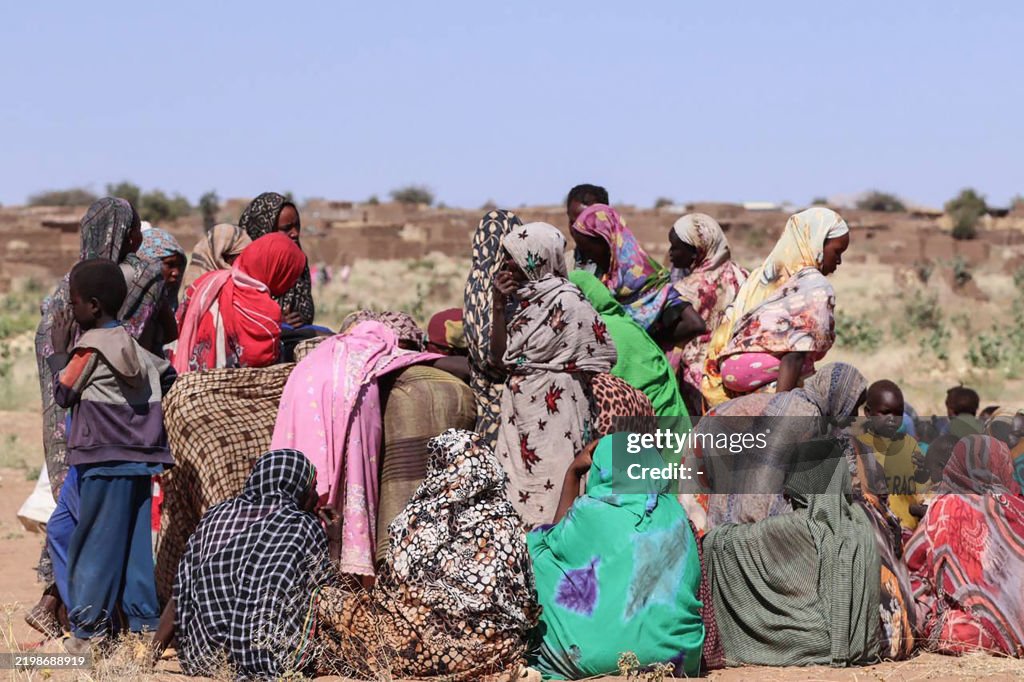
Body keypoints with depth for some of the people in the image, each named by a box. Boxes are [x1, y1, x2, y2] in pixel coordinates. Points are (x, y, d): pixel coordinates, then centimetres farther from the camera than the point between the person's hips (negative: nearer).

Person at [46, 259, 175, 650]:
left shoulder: (90, 347, -9)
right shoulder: (136, 343, 11)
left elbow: (63, 394, 0)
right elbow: (168, 376, 18)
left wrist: (59, 352, 10)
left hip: (105, 460, -7)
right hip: (142, 457, 7)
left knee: (95, 542, -2)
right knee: (137, 540, 10)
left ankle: (88, 626, -1)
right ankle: (144, 620, 10)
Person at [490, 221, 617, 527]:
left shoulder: (567, 302, -13)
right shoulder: (523, 298, 10)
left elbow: (598, 360, -10)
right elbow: (499, 357, 9)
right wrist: (498, 304, 0)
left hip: (554, 416, -8)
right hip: (520, 415, 8)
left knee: (549, 500, -6)